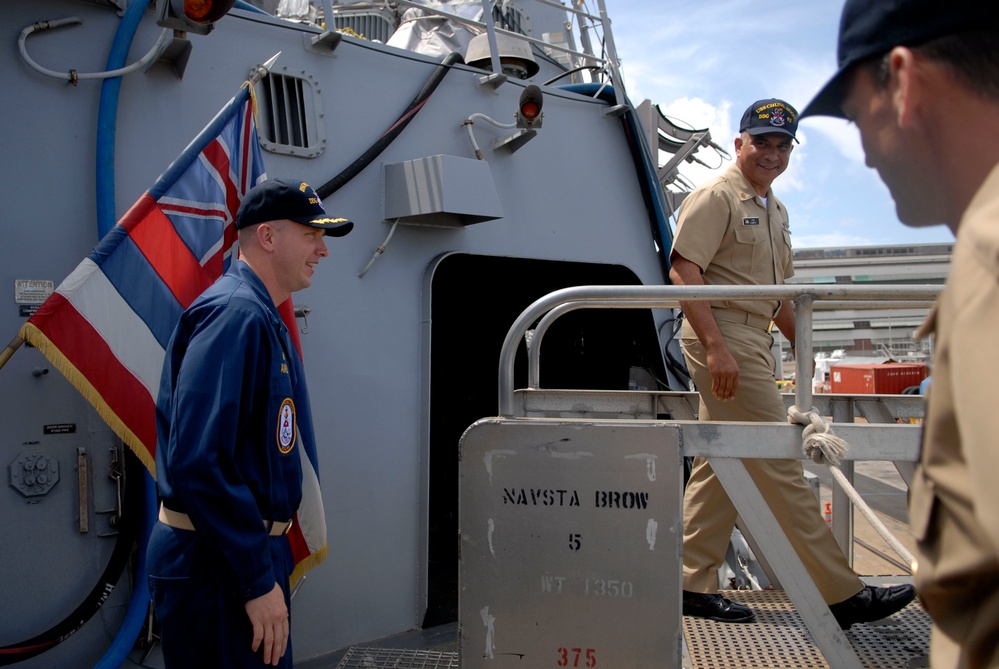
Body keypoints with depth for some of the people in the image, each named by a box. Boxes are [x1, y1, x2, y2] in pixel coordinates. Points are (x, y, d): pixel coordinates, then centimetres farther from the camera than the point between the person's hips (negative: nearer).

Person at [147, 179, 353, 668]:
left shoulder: (261, 317, 14)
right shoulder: (236, 312, -18)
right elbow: (199, 462, -27)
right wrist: (259, 580, -23)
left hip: (250, 550, 10)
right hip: (219, 568, -10)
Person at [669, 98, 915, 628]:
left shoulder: (775, 210, 21)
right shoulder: (716, 197, -8)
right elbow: (684, 271, -18)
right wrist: (715, 347, -25)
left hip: (753, 343, 10)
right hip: (723, 340, -10)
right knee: (776, 464, -7)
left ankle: (693, 585, 18)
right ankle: (839, 593, -1)